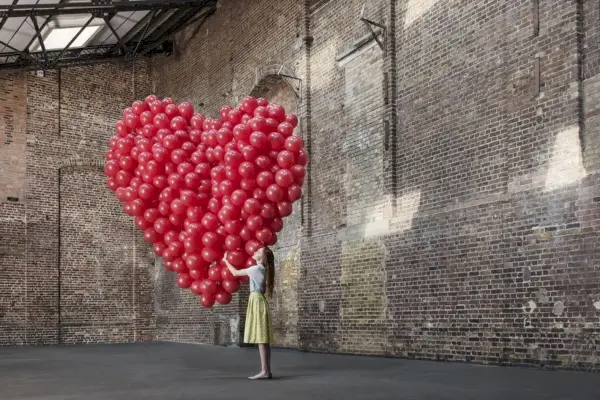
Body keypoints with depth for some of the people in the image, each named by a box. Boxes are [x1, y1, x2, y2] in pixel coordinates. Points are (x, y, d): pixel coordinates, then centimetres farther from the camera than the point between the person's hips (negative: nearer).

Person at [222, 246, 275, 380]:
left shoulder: (255, 269, -9)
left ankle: (265, 371, -16)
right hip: (258, 300, 9)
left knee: (261, 338, -12)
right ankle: (266, 371, 4)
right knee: (263, 339, 5)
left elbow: (235, 273, 0)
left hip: (257, 301, -9)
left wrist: (225, 260, 14)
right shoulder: (262, 269, 16)